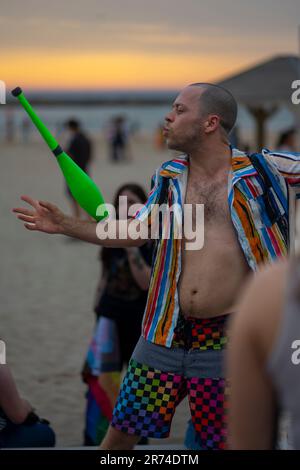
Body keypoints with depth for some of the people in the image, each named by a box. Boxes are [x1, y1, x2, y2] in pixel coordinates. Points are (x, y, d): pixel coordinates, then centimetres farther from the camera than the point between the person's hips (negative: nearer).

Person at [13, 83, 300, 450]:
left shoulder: (262, 169, -4)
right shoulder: (169, 177, 10)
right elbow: (134, 233, 19)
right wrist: (65, 225, 16)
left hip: (227, 338, -4)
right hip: (166, 335, 4)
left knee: (230, 441, 5)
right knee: (121, 432, 10)